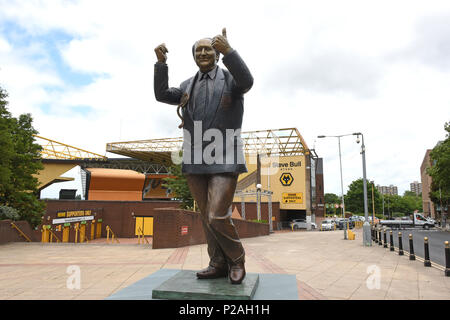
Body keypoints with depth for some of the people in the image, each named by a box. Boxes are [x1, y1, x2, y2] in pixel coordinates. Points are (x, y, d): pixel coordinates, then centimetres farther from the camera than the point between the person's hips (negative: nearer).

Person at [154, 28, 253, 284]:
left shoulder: (231, 78, 2)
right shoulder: (189, 86, 18)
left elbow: (247, 82, -20)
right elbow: (162, 95, 6)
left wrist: (228, 50, -33)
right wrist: (161, 62, -6)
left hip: (224, 161, -5)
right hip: (196, 162, 5)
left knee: (217, 217, -13)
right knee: (208, 217, 8)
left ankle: (237, 257, 11)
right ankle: (219, 264, 19)